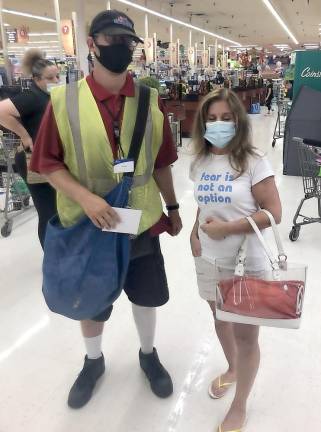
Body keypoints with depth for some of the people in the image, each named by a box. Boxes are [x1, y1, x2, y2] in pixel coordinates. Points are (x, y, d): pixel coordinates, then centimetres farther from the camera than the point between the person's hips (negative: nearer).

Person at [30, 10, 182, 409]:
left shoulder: (150, 100, -2)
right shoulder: (63, 100, -9)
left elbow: (160, 162, 5)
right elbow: (48, 163, -6)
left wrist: (172, 207, 10)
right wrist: (84, 196, -21)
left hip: (142, 221, 2)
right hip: (88, 223, -1)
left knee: (146, 295, 17)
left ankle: (148, 354, 47)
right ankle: (93, 361, 47)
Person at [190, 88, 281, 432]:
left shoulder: (253, 162, -15)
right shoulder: (200, 164, 2)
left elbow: (273, 213, -16)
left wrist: (226, 229, -20)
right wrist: (195, 232, -1)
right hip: (208, 259, 6)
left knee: (245, 335, 6)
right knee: (220, 318, 23)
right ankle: (232, 369, 52)